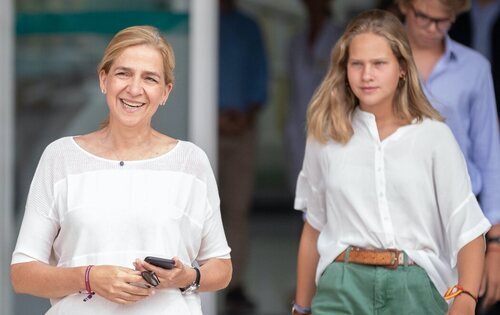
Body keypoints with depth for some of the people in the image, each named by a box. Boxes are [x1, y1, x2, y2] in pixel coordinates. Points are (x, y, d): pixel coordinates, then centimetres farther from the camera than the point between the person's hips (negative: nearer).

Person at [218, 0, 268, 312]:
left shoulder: (249, 28, 13)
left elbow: (260, 79, 12)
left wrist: (248, 115, -5)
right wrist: (216, 117, -9)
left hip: (243, 127, 3)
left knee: (238, 207, 0)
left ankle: (236, 285, 0)